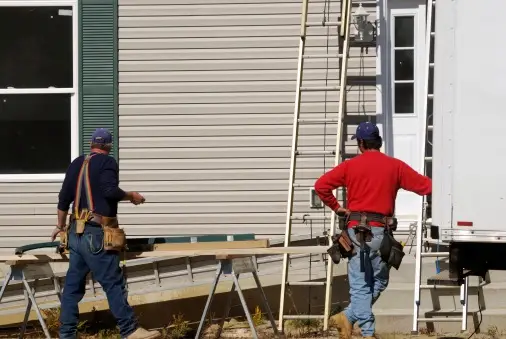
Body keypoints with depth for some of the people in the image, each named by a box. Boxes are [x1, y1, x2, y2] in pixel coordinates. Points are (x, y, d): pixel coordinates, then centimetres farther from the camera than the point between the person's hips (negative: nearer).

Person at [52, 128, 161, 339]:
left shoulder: (76, 164, 15)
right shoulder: (107, 162, -5)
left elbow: (64, 197, 17)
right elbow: (110, 191, -20)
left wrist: (61, 226, 29)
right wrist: (130, 196, -2)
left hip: (76, 233, 7)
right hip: (94, 234, -7)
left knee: (73, 285, 9)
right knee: (114, 283, -6)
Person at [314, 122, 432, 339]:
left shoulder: (350, 166, 4)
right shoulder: (395, 166, 3)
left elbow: (321, 186, -2)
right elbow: (425, 187, 0)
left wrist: (336, 208, 9)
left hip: (356, 230, 1)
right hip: (380, 231, -1)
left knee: (360, 285, 2)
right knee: (378, 282, 12)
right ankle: (348, 317, 4)